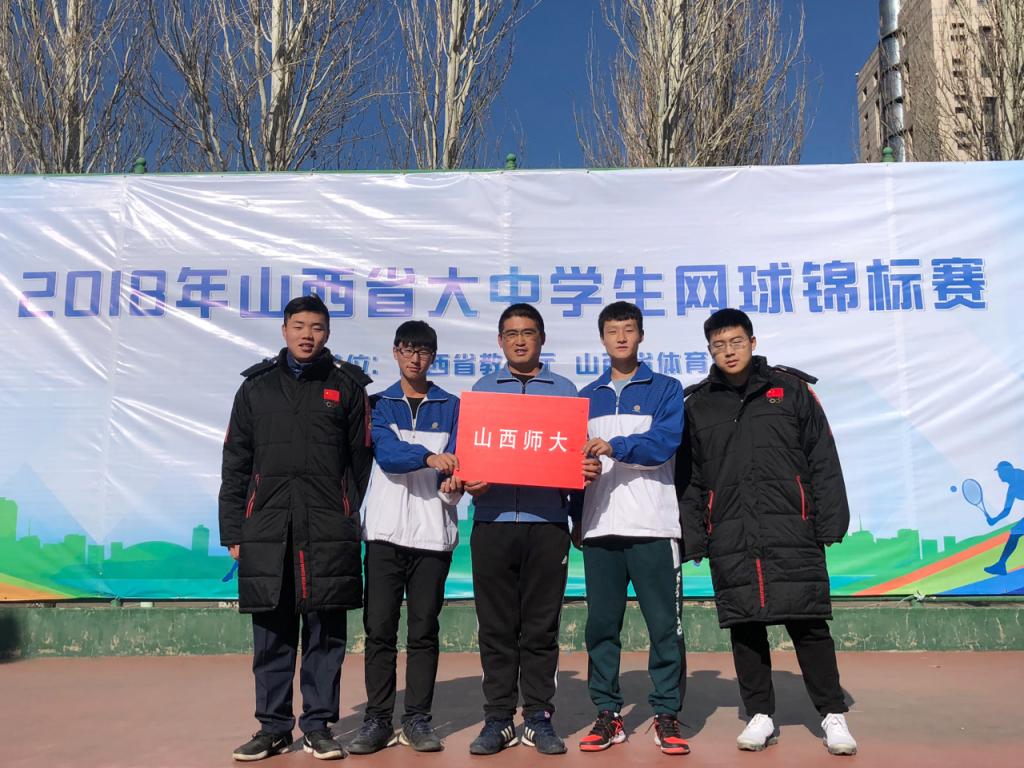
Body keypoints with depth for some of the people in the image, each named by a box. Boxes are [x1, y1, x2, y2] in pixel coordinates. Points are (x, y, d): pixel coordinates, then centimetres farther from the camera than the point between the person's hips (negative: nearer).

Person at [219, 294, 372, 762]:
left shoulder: (347, 386, 7)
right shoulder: (256, 387, 13)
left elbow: (361, 460, 6)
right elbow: (235, 465, 12)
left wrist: (355, 524, 0)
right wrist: (232, 532, 6)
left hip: (328, 532, -1)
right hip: (266, 530, 2)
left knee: (325, 633, 4)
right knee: (271, 634, 7)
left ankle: (317, 725, 17)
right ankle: (273, 727, 20)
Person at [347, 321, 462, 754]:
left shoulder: (451, 407, 9)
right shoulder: (378, 405, 8)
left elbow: (455, 463, 0)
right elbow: (386, 453, -10)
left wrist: (453, 486, -23)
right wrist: (428, 457, -29)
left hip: (433, 534, 0)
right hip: (385, 531, 0)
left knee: (424, 630, 5)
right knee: (379, 628, 2)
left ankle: (418, 718, 15)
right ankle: (377, 719, 13)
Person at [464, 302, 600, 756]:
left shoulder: (564, 391, 12)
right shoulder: (482, 390, 14)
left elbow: (577, 454, 10)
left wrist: (587, 469, -12)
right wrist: (466, 478, -11)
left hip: (547, 520, 0)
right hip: (493, 519, 1)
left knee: (541, 625, 5)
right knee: (496, 625, 5)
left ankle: (538, 718, 15)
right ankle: (498, 718, 15)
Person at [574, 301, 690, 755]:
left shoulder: (665, 389, 6)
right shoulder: (586, 398, 17)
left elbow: (665, 443, -10)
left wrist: (614, 447, -23)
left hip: (653, 525, -3)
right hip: (600, 527, 3)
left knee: (664, 624, 0)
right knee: (601, 624, 6)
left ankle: (666, 714, 12)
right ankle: (607, 714, 17)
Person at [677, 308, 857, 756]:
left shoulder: (791, 389, 6)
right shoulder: (697, 405, 11)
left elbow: (823, 462, 5)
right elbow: (691, 479, 12)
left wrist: (831, 523, -1)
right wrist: (693, 536, 5)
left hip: (792, 534, -2)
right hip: (730, 540, 2)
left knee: (808, 624, 0)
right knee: (744, 628, 7)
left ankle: (833, 715, 16)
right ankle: (760, 716, 21)